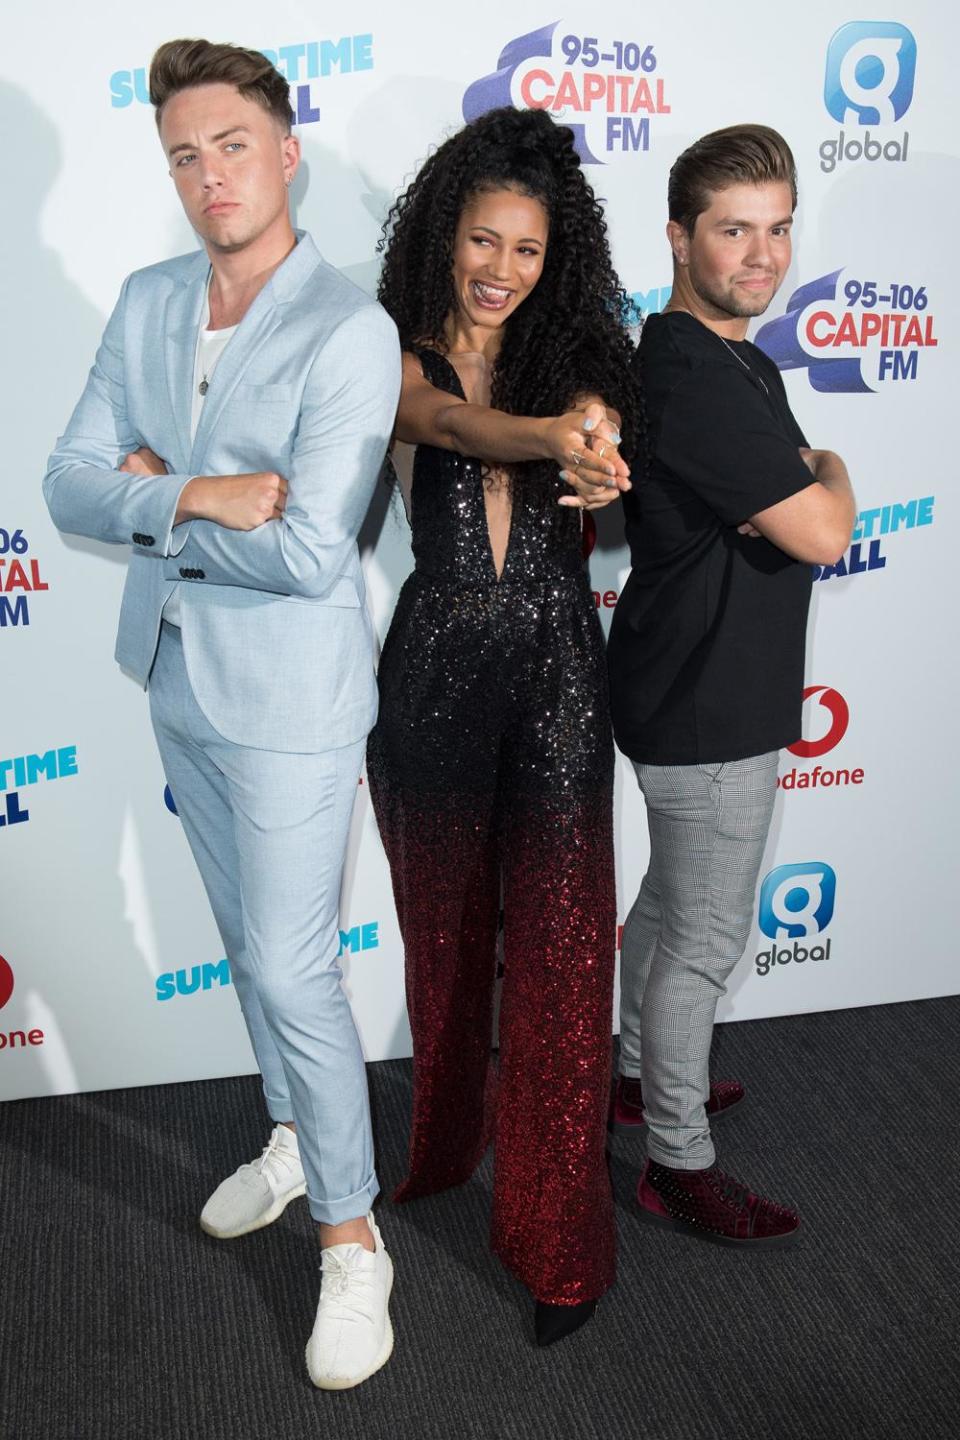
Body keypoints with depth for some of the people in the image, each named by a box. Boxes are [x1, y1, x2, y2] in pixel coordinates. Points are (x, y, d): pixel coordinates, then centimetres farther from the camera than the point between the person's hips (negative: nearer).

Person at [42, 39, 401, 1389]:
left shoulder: (351, 331, -18)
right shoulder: (147, 302, 3)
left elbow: (309, 552, -27)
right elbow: (72, 486, -3)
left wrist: (152, 495, -13)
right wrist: (200, 498, -21)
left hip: (287, 698, -7)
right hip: (178, 675, 7)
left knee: (292, 970, -1)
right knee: (247, 939, 21)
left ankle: (351, 1238, 19)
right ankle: (292, 1138, 44)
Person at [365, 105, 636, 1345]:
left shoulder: (572, 356, 7)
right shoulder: (402, 356, 0)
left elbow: (601, 469, -6)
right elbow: (443, 419, -23)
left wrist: (596, 470, -30)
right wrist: (551, 437, -43)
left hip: (556, 671, 0)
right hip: (436, 670, 0)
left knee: (561, 945, 0)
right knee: (443, 929, 16)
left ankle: (562, 1237, 14)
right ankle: (445, 1141, 42)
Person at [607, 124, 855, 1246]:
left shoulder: (738, 362, 12)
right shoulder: (694, 376, -23)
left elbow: (793, 502, 14)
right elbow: (822, 534, -25)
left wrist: (794, 491, -10)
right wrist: (828, 477, -3)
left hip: (702, 688, 10)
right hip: (706, 707, -10)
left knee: (671, 903, 24)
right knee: (706, 936, 2)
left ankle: (642, 1070, 43)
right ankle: (679, 1165, 18)